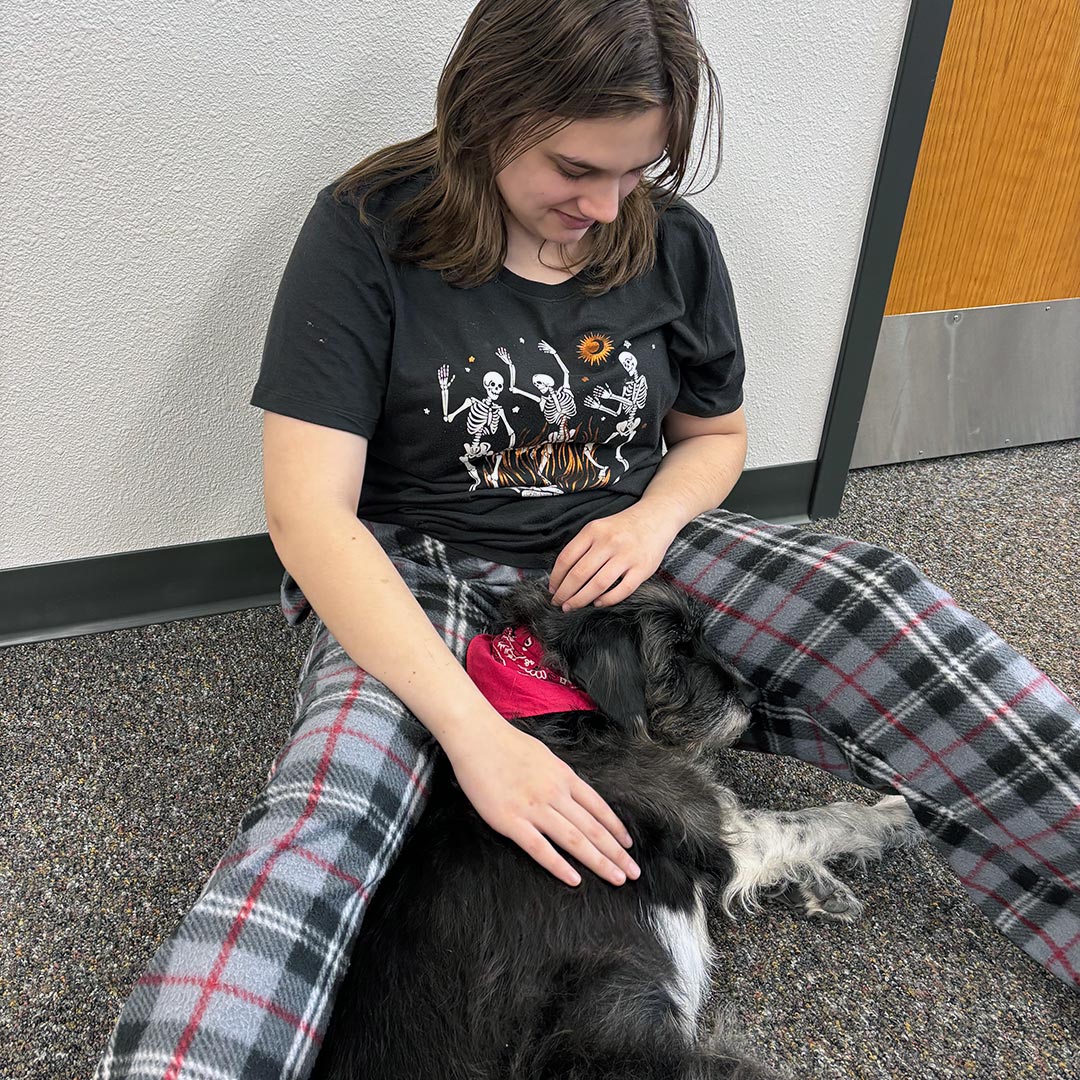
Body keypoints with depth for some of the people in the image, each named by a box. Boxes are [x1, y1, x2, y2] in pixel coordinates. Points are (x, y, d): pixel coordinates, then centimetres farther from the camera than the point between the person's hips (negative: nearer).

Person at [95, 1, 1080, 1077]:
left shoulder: (672, 240, 0)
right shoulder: (366, 234, -12)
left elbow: (714, 434, 15)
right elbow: (308, 511, -20)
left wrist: (655, 518, -10)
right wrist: (474, 731, -31)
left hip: (621, 552, 3)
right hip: (421, 567, -2)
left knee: (876, 605, -21)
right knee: (332, 793, -33)